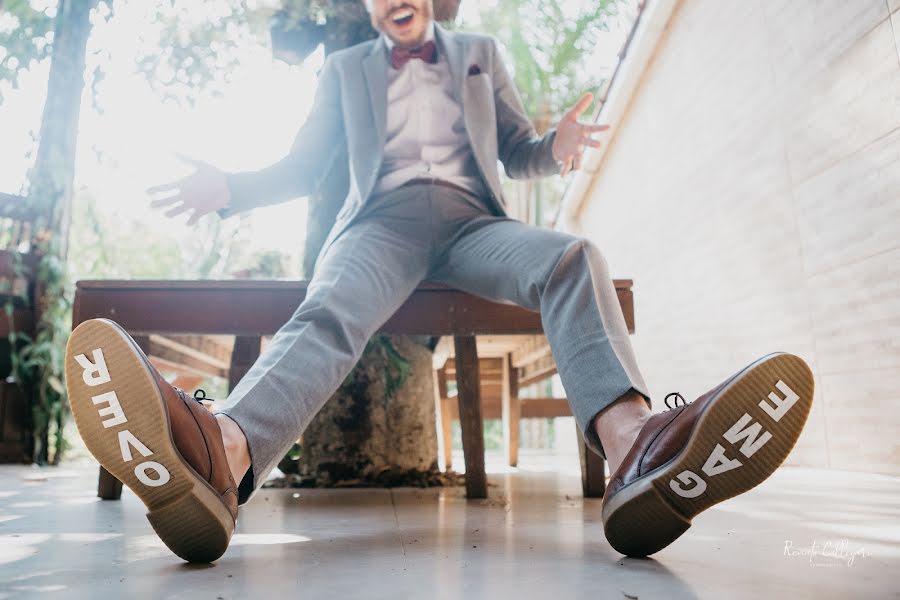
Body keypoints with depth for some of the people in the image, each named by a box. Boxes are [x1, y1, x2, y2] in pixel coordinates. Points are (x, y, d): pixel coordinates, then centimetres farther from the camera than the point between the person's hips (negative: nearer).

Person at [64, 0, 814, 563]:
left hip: (469, 220, 1)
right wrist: (231, 188, -3)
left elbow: (518, 153, 20)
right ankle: (220, 459, -64)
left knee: (572, 256, -32)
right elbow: (302, 168, 18)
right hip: (384, 221, 0)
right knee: (331, 307, -35)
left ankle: (635, 451, -57)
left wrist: (556, 147, -5)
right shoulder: (345, 69, 24)